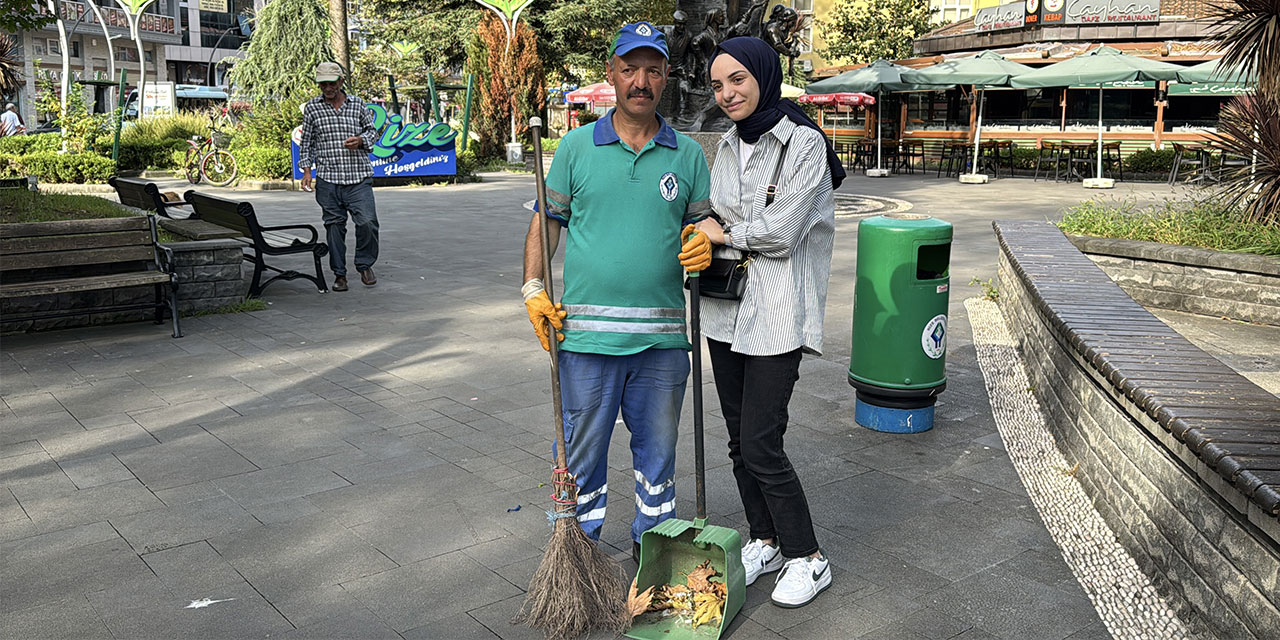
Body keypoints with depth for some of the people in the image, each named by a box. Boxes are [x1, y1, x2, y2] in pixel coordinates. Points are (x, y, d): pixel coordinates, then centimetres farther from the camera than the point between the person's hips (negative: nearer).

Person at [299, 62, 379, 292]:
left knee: (367, 222, -10)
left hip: (359, 178, 0)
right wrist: (306, 171, 3)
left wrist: (361, 140, -4)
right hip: (328, 180, 0)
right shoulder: (312, 108, 6)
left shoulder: (358, 104, 7)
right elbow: (306, 142, 11)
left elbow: (371, 129, 18)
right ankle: (339, 273, 14)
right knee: (334, 226, 4)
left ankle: (365, 265, 12)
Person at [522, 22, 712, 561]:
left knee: (657, 446, 15)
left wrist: (704, 245, -13)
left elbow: (704, 226, 10)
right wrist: (533, 288, -4)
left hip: (662, 335, 2)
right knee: (581, 447, 8)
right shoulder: (577, 147, 4)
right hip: (585, 333, -1)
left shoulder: (688, 154, 7)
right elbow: (546, 220, 7)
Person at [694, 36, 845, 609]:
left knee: (762, 444, -6)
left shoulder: (803, 143, -11)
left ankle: (807, 558, 13)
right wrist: (709, 246, -2)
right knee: (740, 438, 13)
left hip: (777, 314, -7)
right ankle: (764, 541, 31)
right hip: (727, 308, 7)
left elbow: (781, 233, -18)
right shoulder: (728, 145, 11)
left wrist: (724, 234, -4)